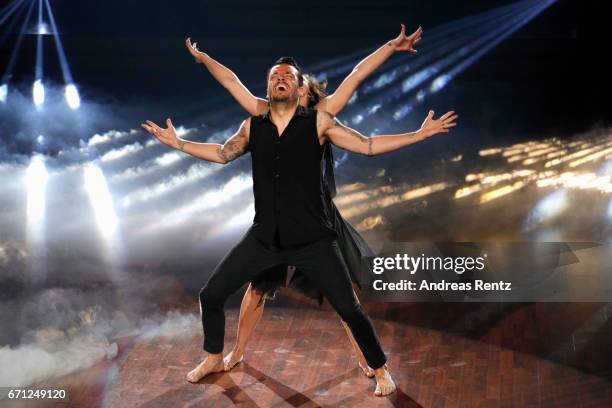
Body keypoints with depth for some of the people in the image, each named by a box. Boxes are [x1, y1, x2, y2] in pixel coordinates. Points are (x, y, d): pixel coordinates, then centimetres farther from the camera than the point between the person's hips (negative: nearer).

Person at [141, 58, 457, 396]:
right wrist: (177, 143, 23)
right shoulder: (252, 126, 7)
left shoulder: (318, 122, -2)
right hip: (263, 237, 3)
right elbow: (222, 154, 24)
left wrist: (421, 134, -6)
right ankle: (214, 359, 30)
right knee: (211, 295, 4)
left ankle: (380, 370, 18)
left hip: (312, 238, -3)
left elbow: (368, 146, 1)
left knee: (349, 309, -5)